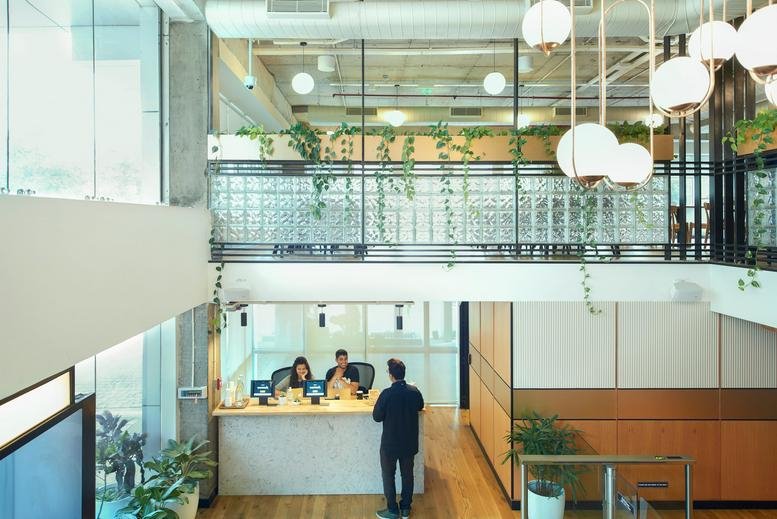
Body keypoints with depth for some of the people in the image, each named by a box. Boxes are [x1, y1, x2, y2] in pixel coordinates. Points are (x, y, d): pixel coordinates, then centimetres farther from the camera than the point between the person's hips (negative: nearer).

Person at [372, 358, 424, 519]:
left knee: (388, 475, 13)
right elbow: (420, 406, 12)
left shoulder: (387, 394, -23)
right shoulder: (414, 391, -9)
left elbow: (377, 417, -13)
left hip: (390, 443, -4)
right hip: (410, 442, 4)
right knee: (407, 474, 18)